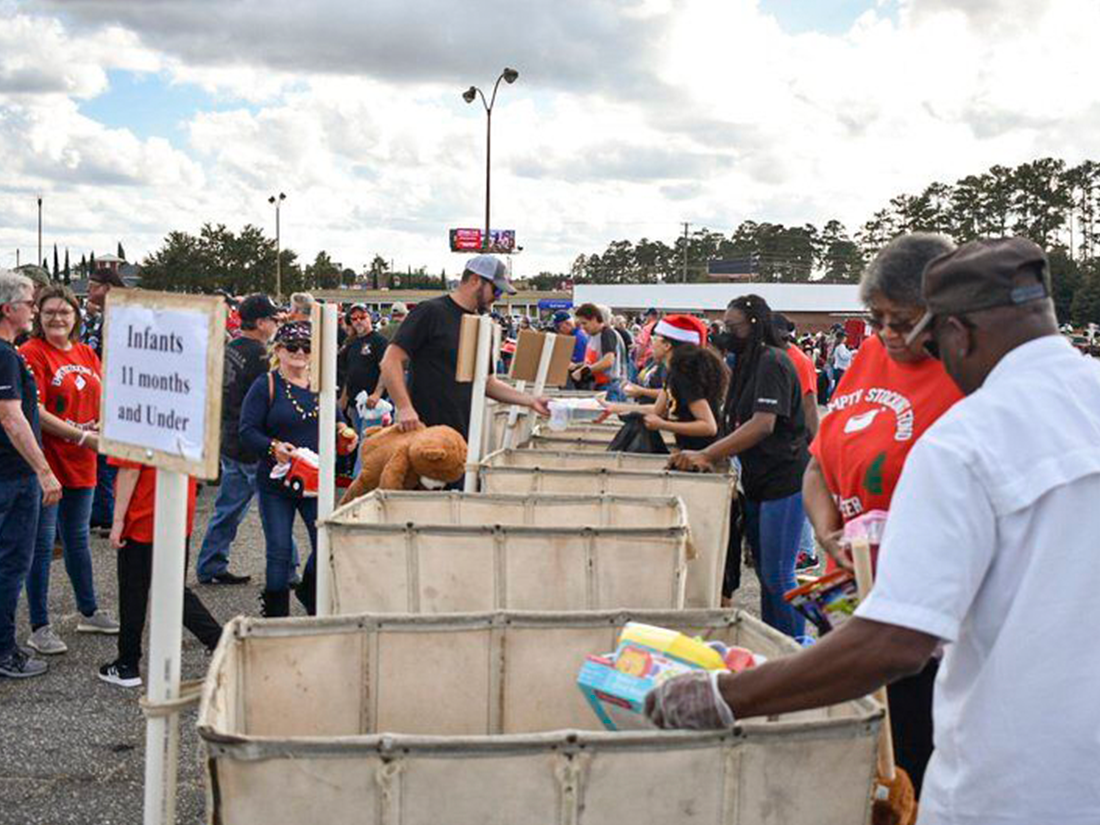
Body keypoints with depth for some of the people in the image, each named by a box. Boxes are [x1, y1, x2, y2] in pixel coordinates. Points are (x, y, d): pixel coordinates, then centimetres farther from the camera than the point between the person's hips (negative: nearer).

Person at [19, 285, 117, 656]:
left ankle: (88, 612, 33)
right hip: (46, 460, -7)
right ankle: (39, 628, 8)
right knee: (42, 545, 0)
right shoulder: (32, 353, -11)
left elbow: (103, 400, 18)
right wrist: (82, 436, -20)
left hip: (81, 462, 7)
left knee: (78, 539, 19)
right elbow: (36, 412, -17)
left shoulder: (86, 353, 11)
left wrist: (103, 424, -4)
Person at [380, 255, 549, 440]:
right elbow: (391, 360, -11)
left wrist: (530, 401, 12)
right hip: (425, 433, -7)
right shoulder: (430, 312, -6)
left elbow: (487, 382, 22)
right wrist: (404, 408, -22)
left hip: (464, 436, 7)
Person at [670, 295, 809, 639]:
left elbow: (763, 424, -26)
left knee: (777, 576, -6)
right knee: (765, 572, 16)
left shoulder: (773, 362, -15)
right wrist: (714, 459, 3)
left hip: (783, 481, -10)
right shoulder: (747, 363, 14)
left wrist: (706, 454, -27)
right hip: (758, 481, 10)